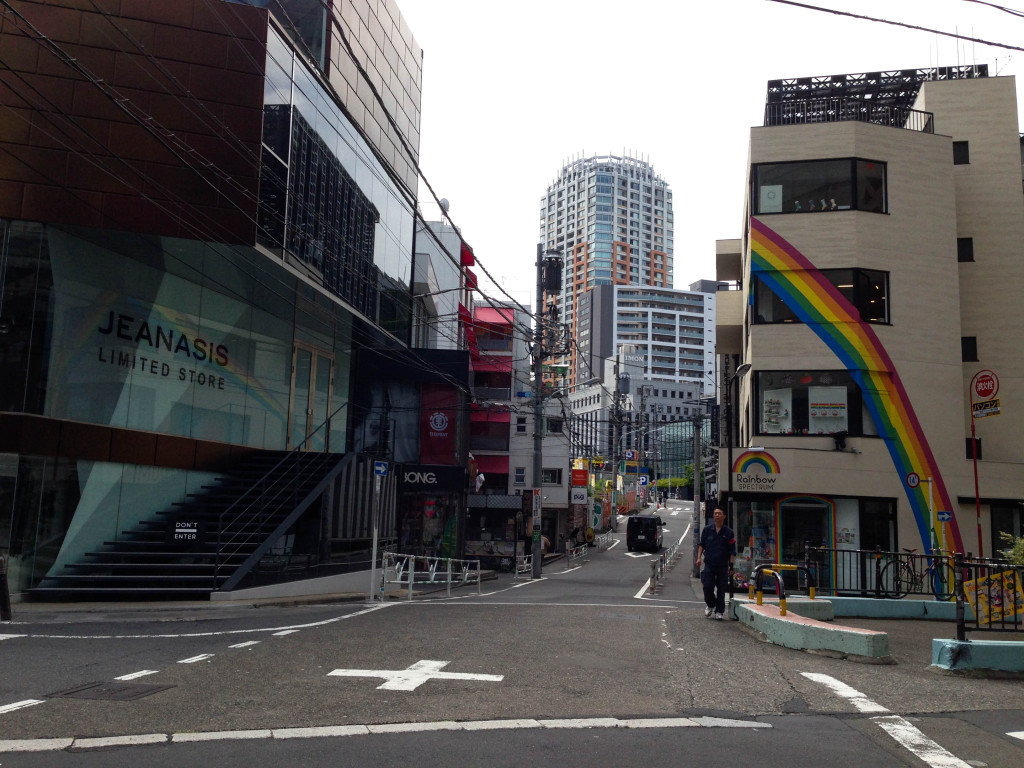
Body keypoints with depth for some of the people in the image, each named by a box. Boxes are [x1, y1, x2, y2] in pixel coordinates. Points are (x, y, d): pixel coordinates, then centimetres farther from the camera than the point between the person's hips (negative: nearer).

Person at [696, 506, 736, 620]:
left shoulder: (728, 532, 1)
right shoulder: (707, 529, 5)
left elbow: (732, 551, 3)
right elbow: (702, 544, 13)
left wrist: (731, 565, -3)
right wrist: (699, 557, 2)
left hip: (723, 565, -1)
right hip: (709, 564, 1)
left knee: (721, 589, 2)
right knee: (707, 586, -4)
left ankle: (719, 612, 14)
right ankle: (710, 604, 23)